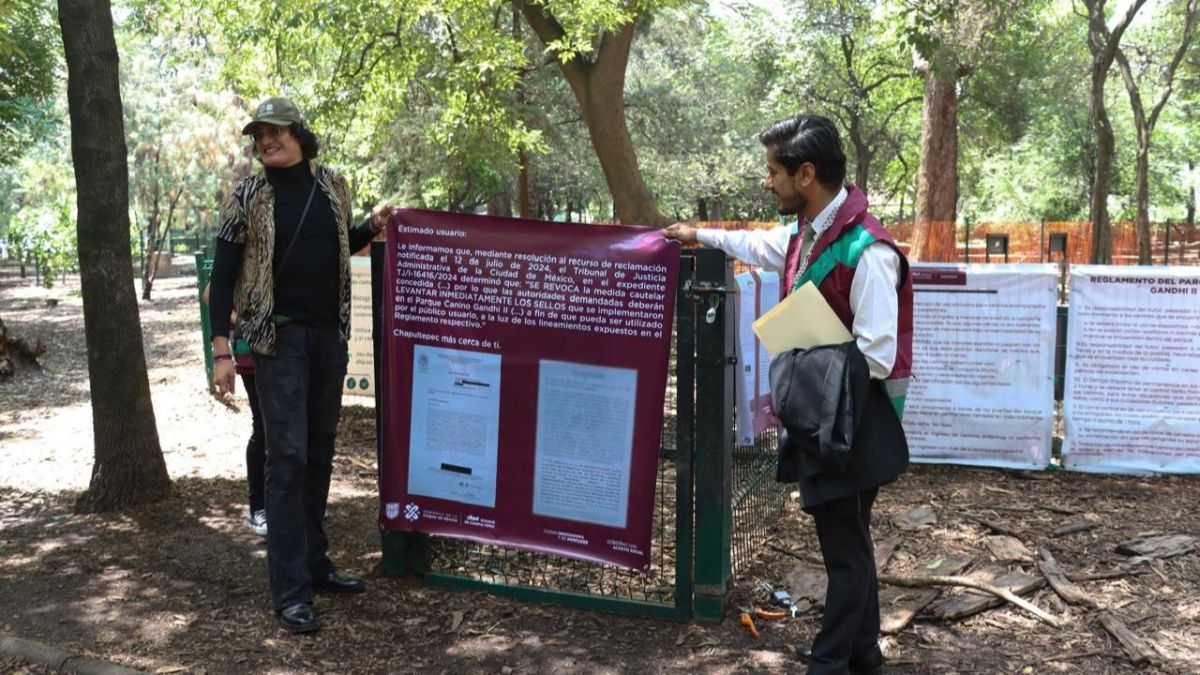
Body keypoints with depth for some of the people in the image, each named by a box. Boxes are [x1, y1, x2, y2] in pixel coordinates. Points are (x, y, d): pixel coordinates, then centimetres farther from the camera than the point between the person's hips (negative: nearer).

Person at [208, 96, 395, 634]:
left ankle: (314, 562, 24)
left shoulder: (332, 185, 6)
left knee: (320, 452, 12)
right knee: (287, 457, -8)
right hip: (279, 337, -5)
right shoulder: (247, 197, -5)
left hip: (330, 335, 5)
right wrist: (222, 350, -12)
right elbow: (223, 275, -5)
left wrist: (372, 227, 3)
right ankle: (290, 591, -3)